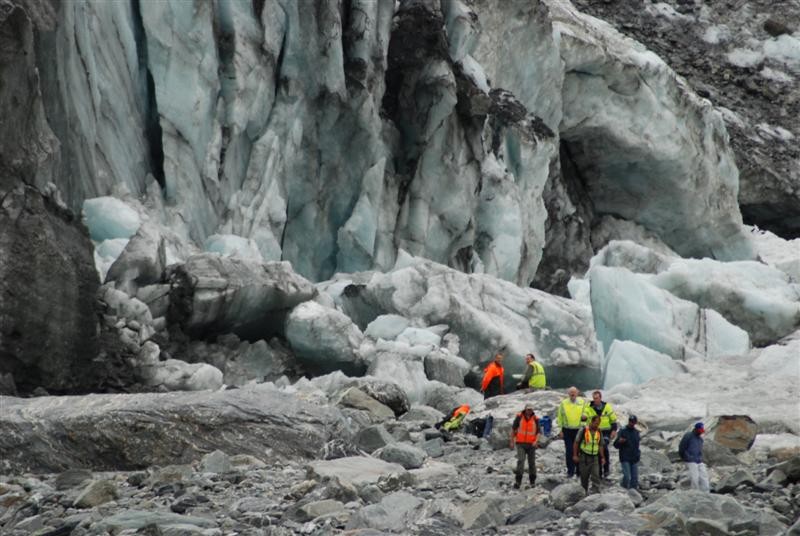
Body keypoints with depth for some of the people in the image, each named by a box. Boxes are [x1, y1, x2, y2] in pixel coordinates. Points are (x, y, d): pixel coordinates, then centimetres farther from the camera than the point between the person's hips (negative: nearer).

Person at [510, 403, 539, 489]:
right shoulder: (519, 417, -3)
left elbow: (538, 432, 3)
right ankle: (518, 481, -18)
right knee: (520, 460, -17)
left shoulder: (535, 419, -1)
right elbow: (513, 429, 6)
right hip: (521, 443, -2)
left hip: (531, 444, 2)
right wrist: (512, 441, 5)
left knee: (532, 462, 7)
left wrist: (535, 441, -15)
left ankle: (532, 481, 22)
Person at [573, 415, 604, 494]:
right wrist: (575, 455, -8)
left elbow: (600, 446, 12)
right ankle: (584, 492, 20)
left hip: (594, 457, 3)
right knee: (584, 476, 6)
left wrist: (602, 457, 8)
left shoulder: (599, 432, 3)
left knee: (596, 475, -10)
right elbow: (576, 443, -5)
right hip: (584, 457, -3)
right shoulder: (583, 430, -10)